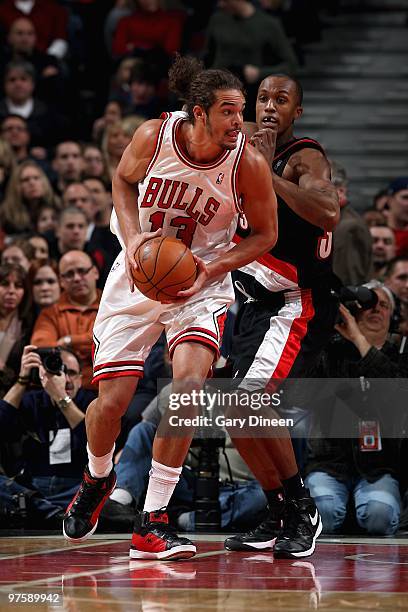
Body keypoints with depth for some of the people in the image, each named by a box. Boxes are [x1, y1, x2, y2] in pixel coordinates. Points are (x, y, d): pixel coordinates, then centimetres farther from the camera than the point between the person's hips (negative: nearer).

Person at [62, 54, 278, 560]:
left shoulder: (248, 164, -18)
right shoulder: (154, 137, -17)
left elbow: (265, 233, -4)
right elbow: (123, 180, 4)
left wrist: (211, 270, -18)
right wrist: (132, 237, -13)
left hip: (201, 283, -1)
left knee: (190, 382, -24)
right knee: (111, 401, -3)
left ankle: (152, 521, -13)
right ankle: (97, 480, 34)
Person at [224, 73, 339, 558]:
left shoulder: (303, 158, -13)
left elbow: (328, 212, -33)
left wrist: (267, 172, -30)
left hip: (299, 305, -9)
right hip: (258, 303, 9)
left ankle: (302, 510, -9)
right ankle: (279, 517, 23)